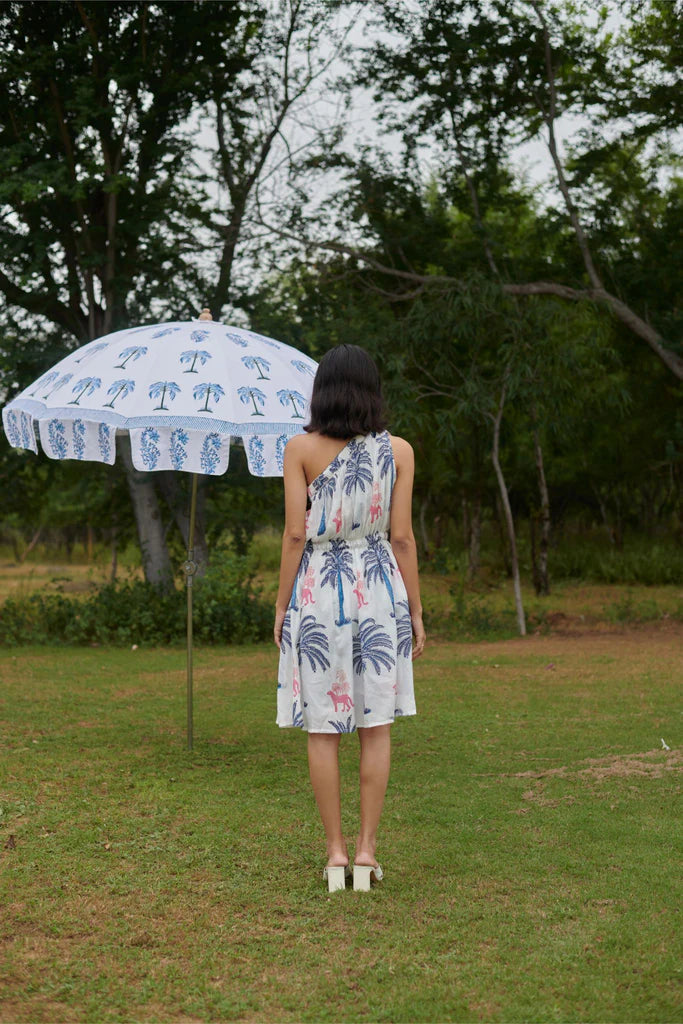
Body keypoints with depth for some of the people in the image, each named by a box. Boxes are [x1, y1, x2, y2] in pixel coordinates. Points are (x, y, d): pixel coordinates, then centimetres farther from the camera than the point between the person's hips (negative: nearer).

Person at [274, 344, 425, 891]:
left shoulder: (301, 448, -5)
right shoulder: (398, 451, -1)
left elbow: (295, 533, -7)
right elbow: (402, 537, -2)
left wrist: (282, 605, 1)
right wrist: (416, 611, 5)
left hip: (318, 589, -1)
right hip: (380, 590, 1)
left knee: (323, 728, 6)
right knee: (376, 727, 8)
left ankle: (335, 851, 10)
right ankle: (366, 850, 9)